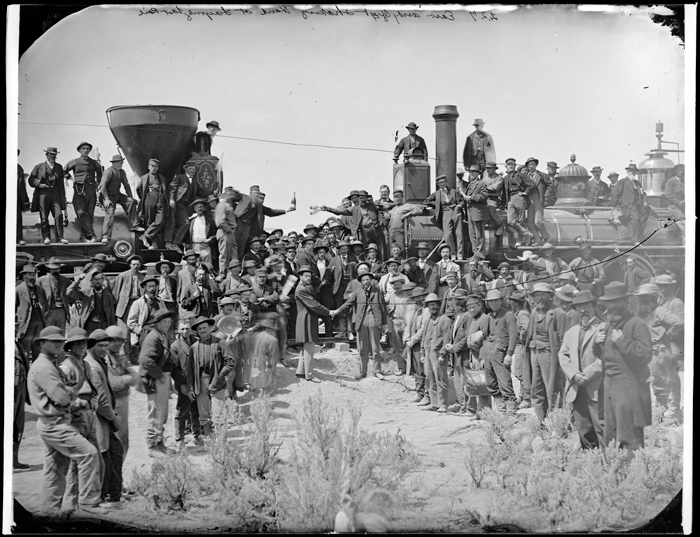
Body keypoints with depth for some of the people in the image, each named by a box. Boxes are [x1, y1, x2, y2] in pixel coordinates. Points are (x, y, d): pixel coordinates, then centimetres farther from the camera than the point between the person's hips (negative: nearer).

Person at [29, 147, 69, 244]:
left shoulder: (59, 167, 16)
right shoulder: (39, 167, 8)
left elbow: (61, 183, 18)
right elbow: (31, 180, 7)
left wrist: (63, 198, 13)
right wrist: (39, 184, -11)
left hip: (55, 194, 1)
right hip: (43, 194, -1)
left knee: (58, 215, -10)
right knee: (44, 217, -1)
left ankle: (60, 237, -7)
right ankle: (46, 237, 6)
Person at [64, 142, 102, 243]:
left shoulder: (94, 163, 13)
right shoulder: (74, 162, 8)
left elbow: (100, 173, 31)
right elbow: (64, 170, 21)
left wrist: (98, 182, 19)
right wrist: (68, 178, 9)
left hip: (91, 190, 2)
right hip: (79, 190, -2)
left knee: (89, 214, -2)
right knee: (81, 213, -15)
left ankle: (84, 236, 3)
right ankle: (91, 235, -17)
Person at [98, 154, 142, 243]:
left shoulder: (122, 172, 8)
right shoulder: (109, 171, -16)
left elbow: (126, 185, 18)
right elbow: (102, 185, -22)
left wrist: (131, 197, 12)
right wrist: (106, 199, -27)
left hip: (117, 194, 7)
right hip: (107, 195, -7)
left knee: (131, 202, -8)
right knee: (110, 213, -20)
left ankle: (133, 226, -3)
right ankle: (106, 237, -17)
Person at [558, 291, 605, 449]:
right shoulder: (571, 332, 21)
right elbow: (563, 355, 13)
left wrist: (587, 375, -14)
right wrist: (574, 374, -4)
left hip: (596, 389, -6)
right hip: (576, 389, 6)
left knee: (602, 429, -10)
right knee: (583, 430, 7)